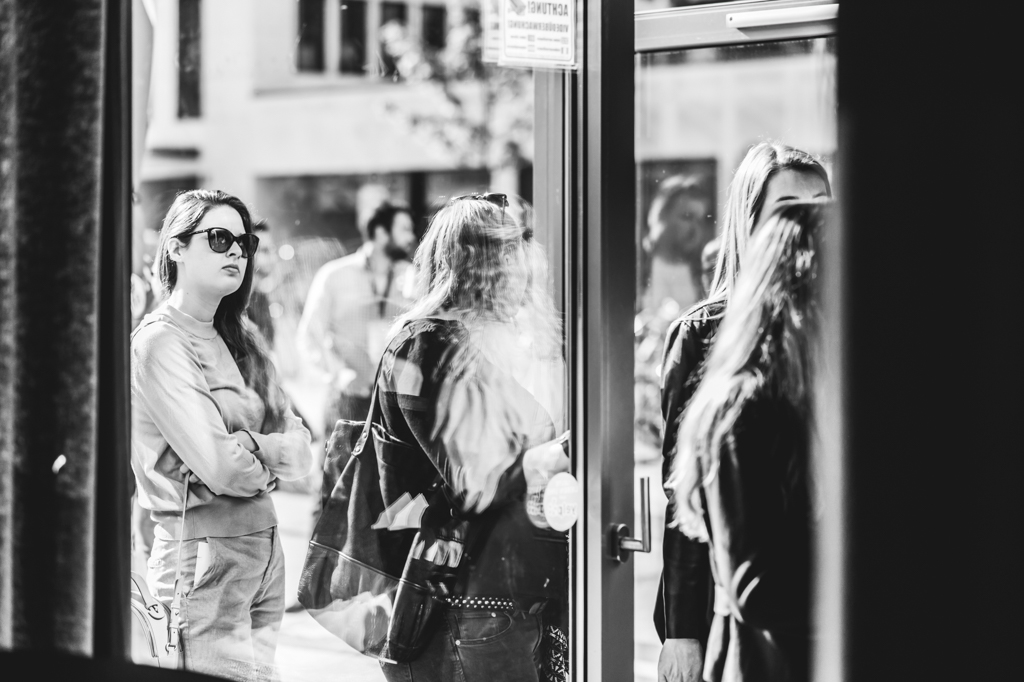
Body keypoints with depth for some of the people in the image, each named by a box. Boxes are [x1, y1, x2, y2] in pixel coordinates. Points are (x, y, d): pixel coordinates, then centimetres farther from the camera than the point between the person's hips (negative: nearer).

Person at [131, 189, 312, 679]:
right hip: (204, 551, -8)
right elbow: (220, 468, -18)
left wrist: (251, 447, -11)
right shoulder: (160, 342, -11)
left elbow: (301, 451, 8)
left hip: (265, 547, 8)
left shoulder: (237, 339, 14)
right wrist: (271, 457, 1)